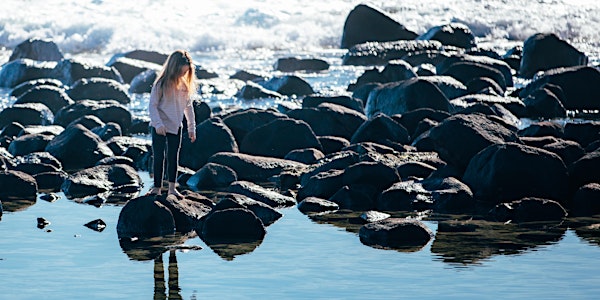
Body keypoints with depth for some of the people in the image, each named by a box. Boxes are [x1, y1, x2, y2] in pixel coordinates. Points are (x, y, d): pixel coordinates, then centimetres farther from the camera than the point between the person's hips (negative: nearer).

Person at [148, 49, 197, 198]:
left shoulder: (185, 85, 1)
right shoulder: (161, 84, -14)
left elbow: (188, 107, 11)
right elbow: (152, 106, -13)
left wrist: (191, 127, 11)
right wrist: (158, 124, -24)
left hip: (176, 127, 4)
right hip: (159, 128, -4)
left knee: (173, 157, 7)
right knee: (159, 157, 1)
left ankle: (172, 188, 12)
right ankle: (157, 187, 8)